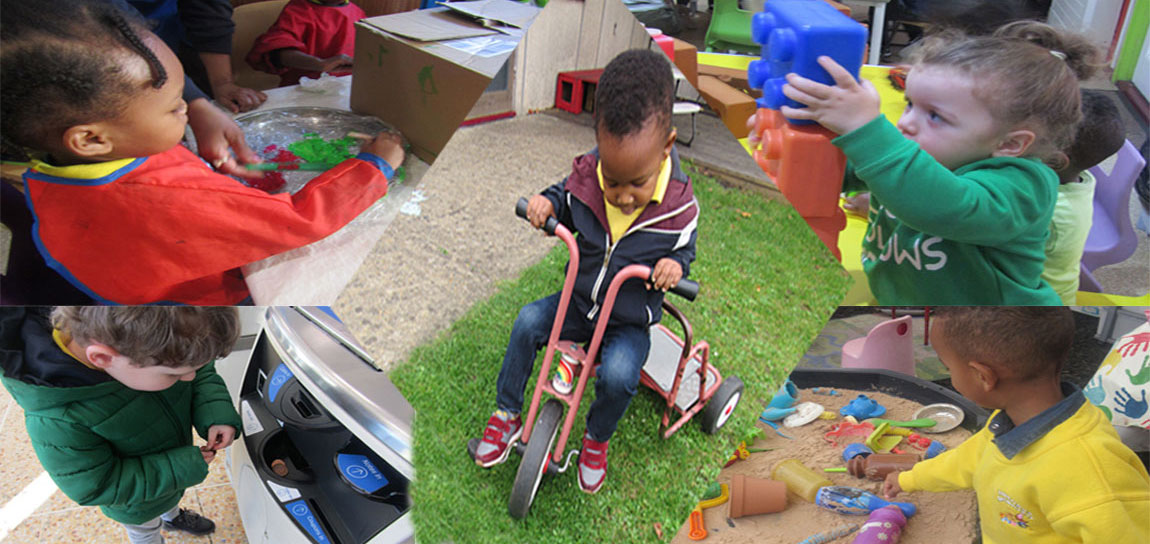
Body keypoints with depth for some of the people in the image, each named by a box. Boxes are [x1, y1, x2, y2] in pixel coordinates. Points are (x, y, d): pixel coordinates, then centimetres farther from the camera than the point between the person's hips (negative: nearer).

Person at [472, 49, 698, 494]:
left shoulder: (679, 206, -21)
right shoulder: (586, 177, -15)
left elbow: (684, 249, -3)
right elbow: (566, 197, 8)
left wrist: (675, 265, -27)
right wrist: (545, 202, -15)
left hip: (630, 322, -3)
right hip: (579, 302, 3)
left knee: (618, 375, -28)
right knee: (528, 321, -17)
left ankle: (597, 438, 7)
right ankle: (507, 415, 4)